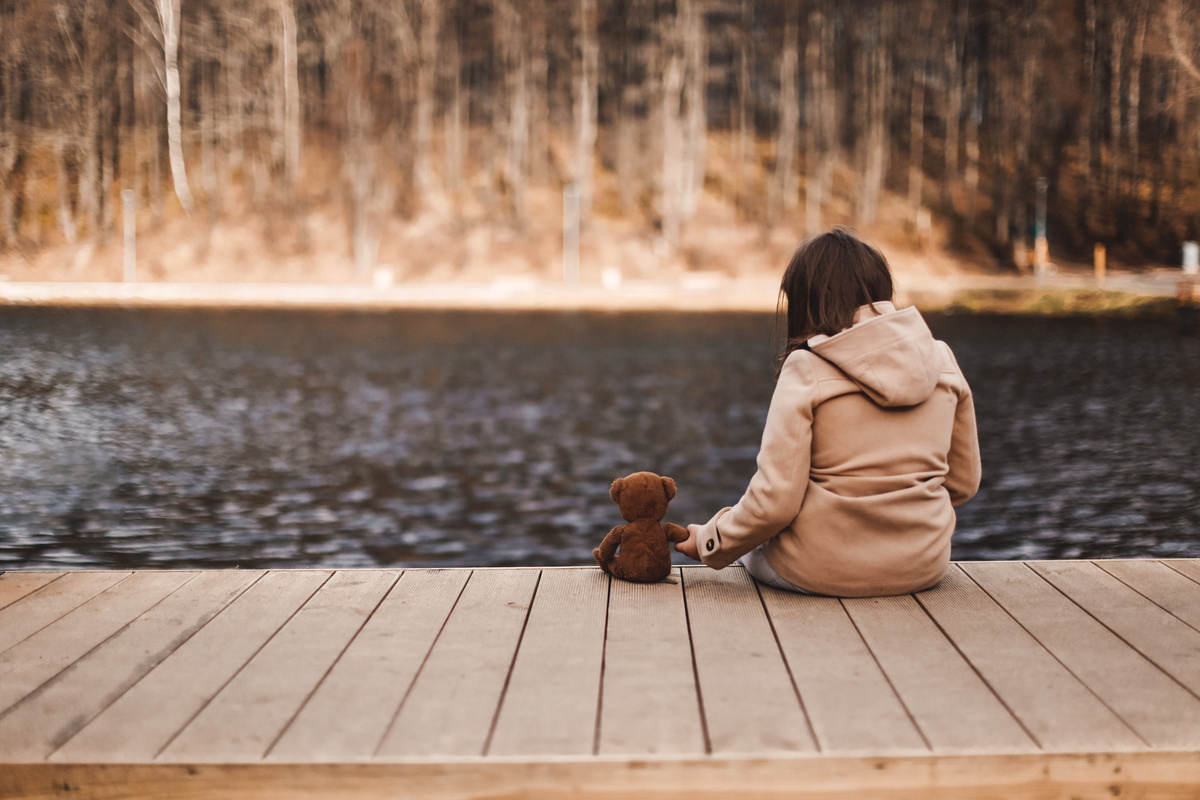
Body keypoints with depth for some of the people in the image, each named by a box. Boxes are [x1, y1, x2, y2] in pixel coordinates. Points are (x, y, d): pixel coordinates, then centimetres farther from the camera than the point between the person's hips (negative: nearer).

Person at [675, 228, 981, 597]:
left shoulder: (808, 369, -14)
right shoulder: (941, 359, 2)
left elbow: (774, 501, -17)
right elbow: (963, 482, 10)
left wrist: (710, 543, 0)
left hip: (824, 571, -5)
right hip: (924, 566, 5)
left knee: (751, 548, 29)